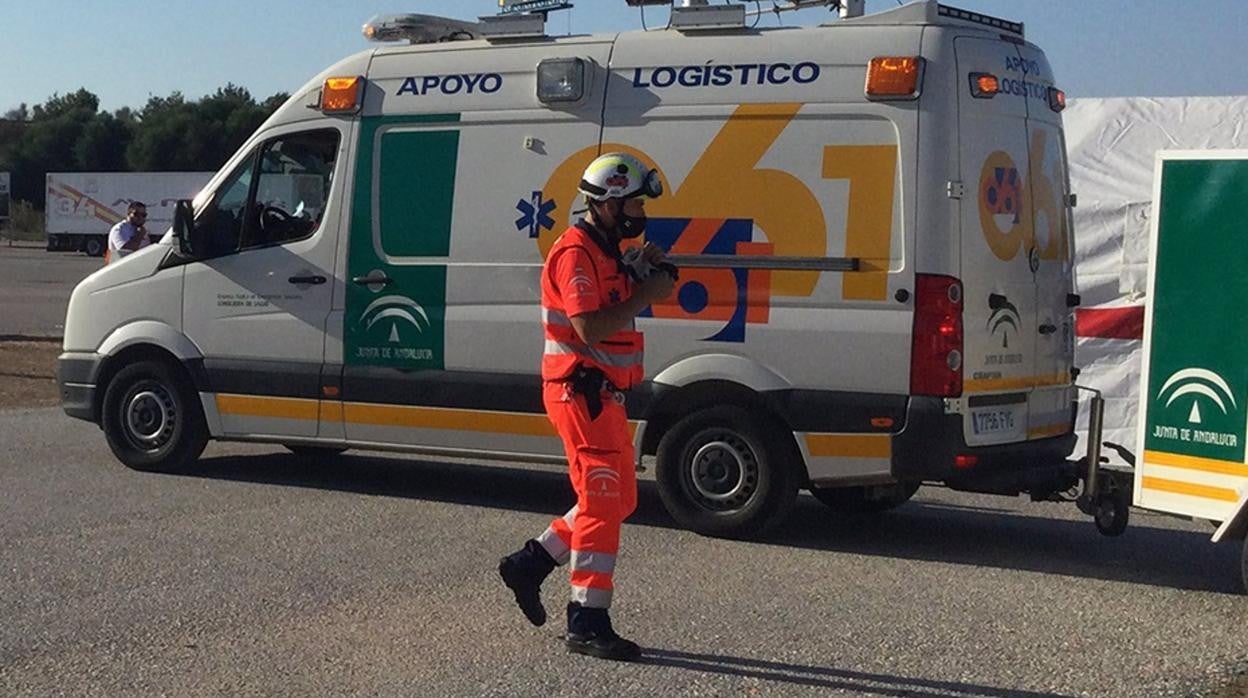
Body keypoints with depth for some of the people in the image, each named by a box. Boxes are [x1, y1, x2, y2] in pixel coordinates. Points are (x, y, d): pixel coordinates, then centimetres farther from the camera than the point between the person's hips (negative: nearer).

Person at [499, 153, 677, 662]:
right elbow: (589, 328, -24)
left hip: (602, 393, 10)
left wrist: (640, 274, 7)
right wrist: (645, 295, -18)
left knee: (617, 500, 16)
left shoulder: (605, 251, 17)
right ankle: (587, 625, -3)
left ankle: (529, 564, 24)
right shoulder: (576, 253, -16)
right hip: (580, 390, -10)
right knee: (603, 504, -8)